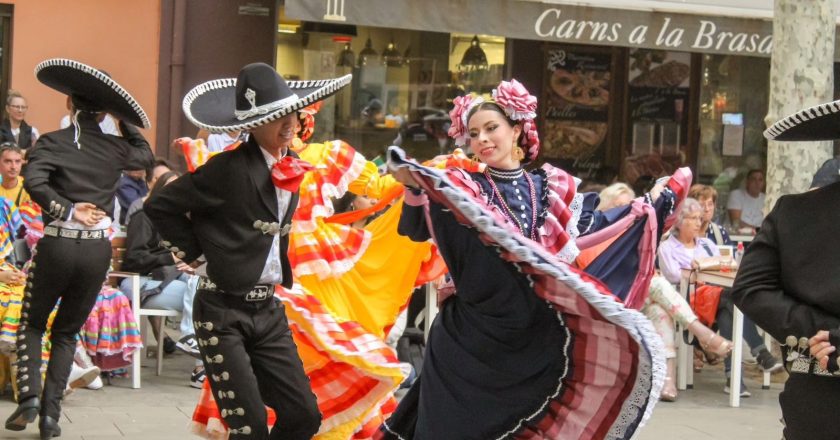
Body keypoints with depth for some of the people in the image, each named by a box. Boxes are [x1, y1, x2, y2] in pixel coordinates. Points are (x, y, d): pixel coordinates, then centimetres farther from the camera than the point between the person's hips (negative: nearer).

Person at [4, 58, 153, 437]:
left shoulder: (53, 142, -4)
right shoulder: (115, 148, 4)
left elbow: (34, 181, -21)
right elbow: (145, 155, 26)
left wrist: (67, 210, -15)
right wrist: (122, 119, 24)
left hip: (58, 245, -2)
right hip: (98, 249, 2)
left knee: (32, 324, 15)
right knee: (67, 331, 15)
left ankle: (29, 395, -5)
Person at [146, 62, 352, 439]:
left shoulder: (292, 167, 8)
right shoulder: (229, 168, -14)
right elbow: (159, 207, -10)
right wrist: (195, 253, -7)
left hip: (268, 310, 7)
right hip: (222, 312, -7)